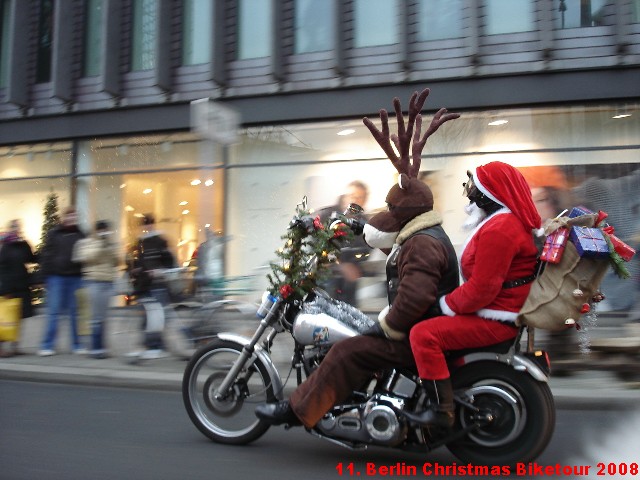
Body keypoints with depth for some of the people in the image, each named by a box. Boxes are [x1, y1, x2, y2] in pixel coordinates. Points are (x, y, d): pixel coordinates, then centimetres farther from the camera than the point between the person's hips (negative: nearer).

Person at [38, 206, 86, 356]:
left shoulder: (80, 235, 8)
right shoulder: (54, 234, 2)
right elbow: (46, 255, 1)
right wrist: (46, 275, -5)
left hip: (76, 277, 2)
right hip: (57, 276, -2)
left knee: (76, 311, 5)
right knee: (54, 311, -1)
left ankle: (77, 345, 12)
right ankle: (47, 345, 6)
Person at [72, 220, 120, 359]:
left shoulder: (110, 244, 18)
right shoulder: (86, 242, 3)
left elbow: (116, 261, 10)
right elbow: (87, 257, -14)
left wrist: (110, 245, -2)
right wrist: (100, 244, -15)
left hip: (108, 282, 5)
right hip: (95, 281, -5)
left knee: (102, 317, 8)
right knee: (97, 317, -8)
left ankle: (100, 347, 12)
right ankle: (96, 348, -3)